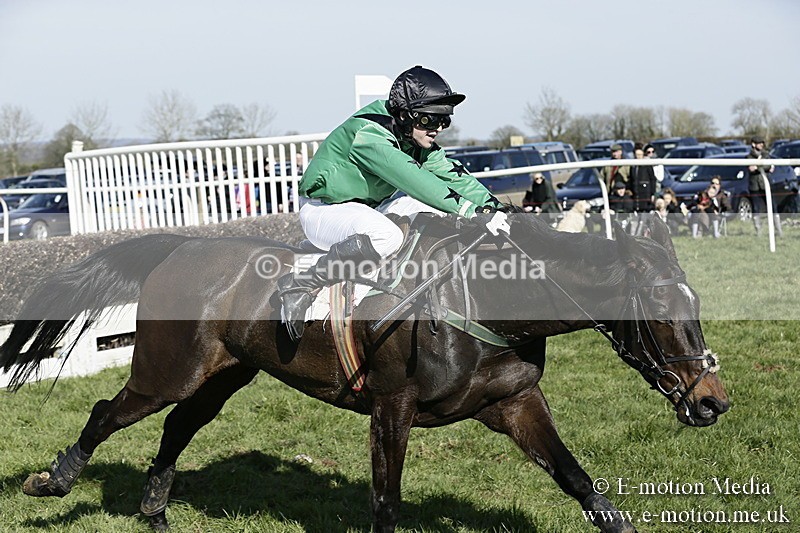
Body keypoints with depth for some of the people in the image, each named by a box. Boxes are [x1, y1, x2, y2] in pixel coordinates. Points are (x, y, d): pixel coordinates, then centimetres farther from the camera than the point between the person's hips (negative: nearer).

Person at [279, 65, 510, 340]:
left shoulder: (417, 142, 1)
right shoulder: (368, 134, -27)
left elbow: (451, 174, -3)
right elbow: (413, 179, -38)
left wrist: (491, 207, -20)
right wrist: (471, 211, -42)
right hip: (324, 211, -9)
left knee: (439, 210, -3)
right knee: (386, 237, -38)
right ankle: (300, 285, -25)